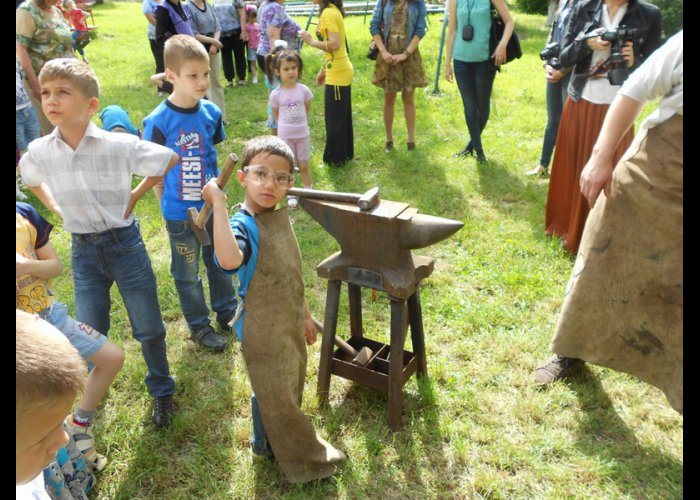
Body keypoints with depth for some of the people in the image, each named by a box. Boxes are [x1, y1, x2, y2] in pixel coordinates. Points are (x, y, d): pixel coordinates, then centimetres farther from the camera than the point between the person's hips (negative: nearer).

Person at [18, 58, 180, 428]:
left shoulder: (120, 145, -17)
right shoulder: (39, 152, -6)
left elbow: (170, 160, -3)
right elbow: (30, 180, 18)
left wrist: (135, 195, -2)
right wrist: (63, 211, 9)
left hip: (125, 243, -2)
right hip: (83, 251, 3)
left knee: (149, 328, 9)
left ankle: (162, 391, 34)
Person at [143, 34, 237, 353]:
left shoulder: (211, 112, -5)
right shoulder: (158, 121, -18)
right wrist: (168, 207, -6)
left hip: (213, 205, 4)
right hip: (180, 213, -4)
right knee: (187, 273, 13)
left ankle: (227, 312, 41)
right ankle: (199, 326, 32)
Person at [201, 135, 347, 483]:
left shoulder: (280, 218, -1)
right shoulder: (243, 226, -26)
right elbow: (229, 261, -51)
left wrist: (304, 314, 17)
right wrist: (218, 203, -45)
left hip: (289, 325, 8)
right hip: (263, 333, -8)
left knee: (288, 389, 26)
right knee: (277, 397, 12)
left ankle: (266, 442, 52)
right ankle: (304, 460, 35)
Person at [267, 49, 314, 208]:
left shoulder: (303, 90, -10)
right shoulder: (276, 94, -12)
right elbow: (275, 115, 2)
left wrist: (299, 121, 10)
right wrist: (287, 124, 4)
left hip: (303, 134, 1)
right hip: (285, 135, -1)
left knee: (304, 166, 12)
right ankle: (290, 195, 23)